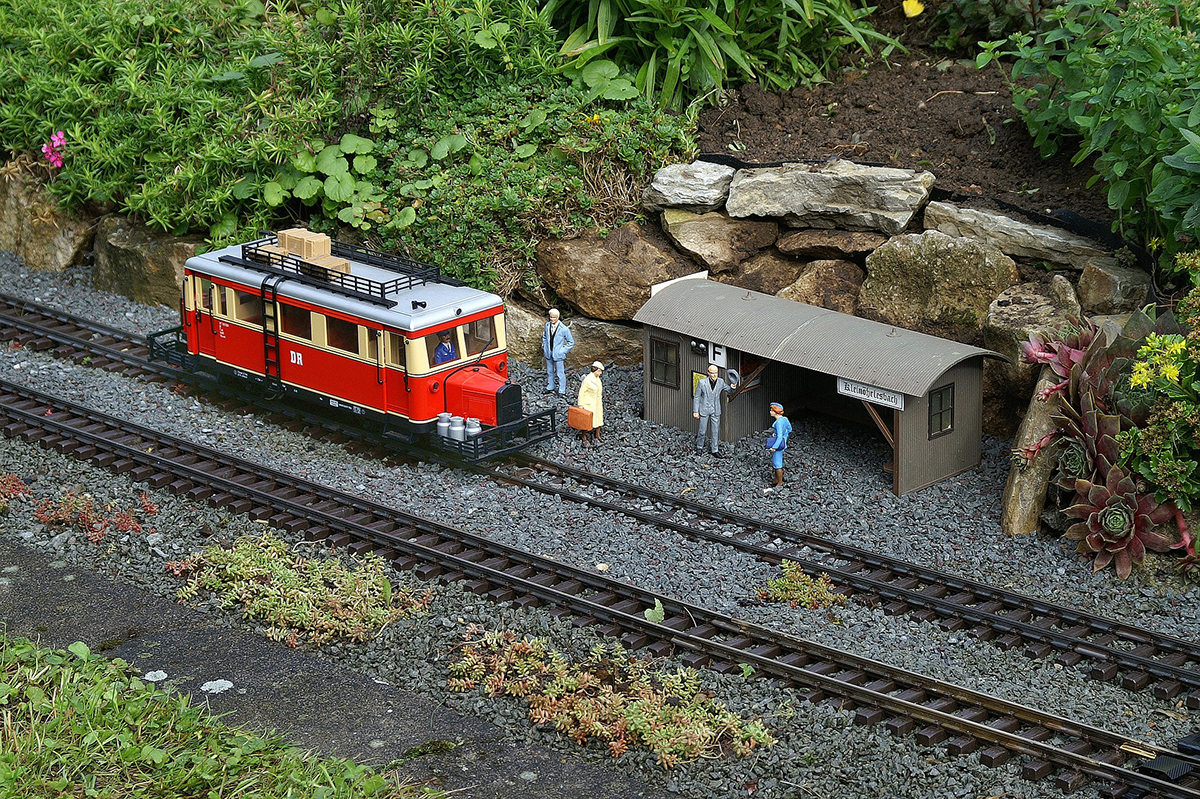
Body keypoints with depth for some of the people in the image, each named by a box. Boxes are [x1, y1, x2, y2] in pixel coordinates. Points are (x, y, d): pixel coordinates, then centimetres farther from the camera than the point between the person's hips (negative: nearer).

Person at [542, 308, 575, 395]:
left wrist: (563, 351, -9)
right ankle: (550, 387, 35)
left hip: (558, 355, -5)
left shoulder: (564, 329, -17)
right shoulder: (547, 325, -1)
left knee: (560, 373, 2)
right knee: (549, 372, 19)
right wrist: (544, 347, 11)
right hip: (548, 354, 5)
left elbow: (571, 342, -7)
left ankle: (562, 391, 15)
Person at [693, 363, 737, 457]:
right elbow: (696, 397, -5)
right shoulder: (702, 383, -12)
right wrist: (695, 411, -7)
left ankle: (715, 450, 15)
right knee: (702, 431, 4)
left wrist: (733, 387, -12)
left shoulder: (720, 382, -3)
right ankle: (699, 447, 25)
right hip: (704, 410, -3)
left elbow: (729, 389, 13)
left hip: (715, 411, 3)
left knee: (715, 431, 6)